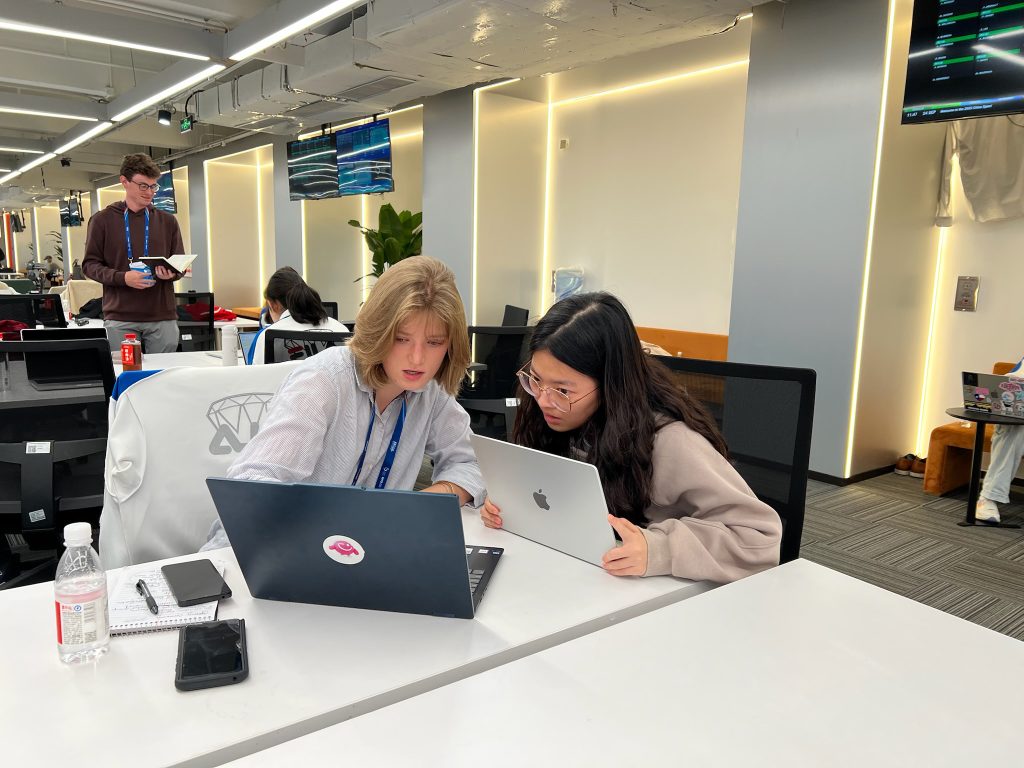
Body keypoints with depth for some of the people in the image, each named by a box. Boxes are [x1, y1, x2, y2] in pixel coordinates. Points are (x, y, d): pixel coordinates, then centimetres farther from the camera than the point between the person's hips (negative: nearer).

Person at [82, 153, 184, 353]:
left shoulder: (168, 221, 12)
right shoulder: (102, 220, 6)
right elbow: (90, 264, 4)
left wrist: (171, 273, -10)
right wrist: (122, 277, -14)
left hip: (162, 316, 2)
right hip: (120, 318, -1)